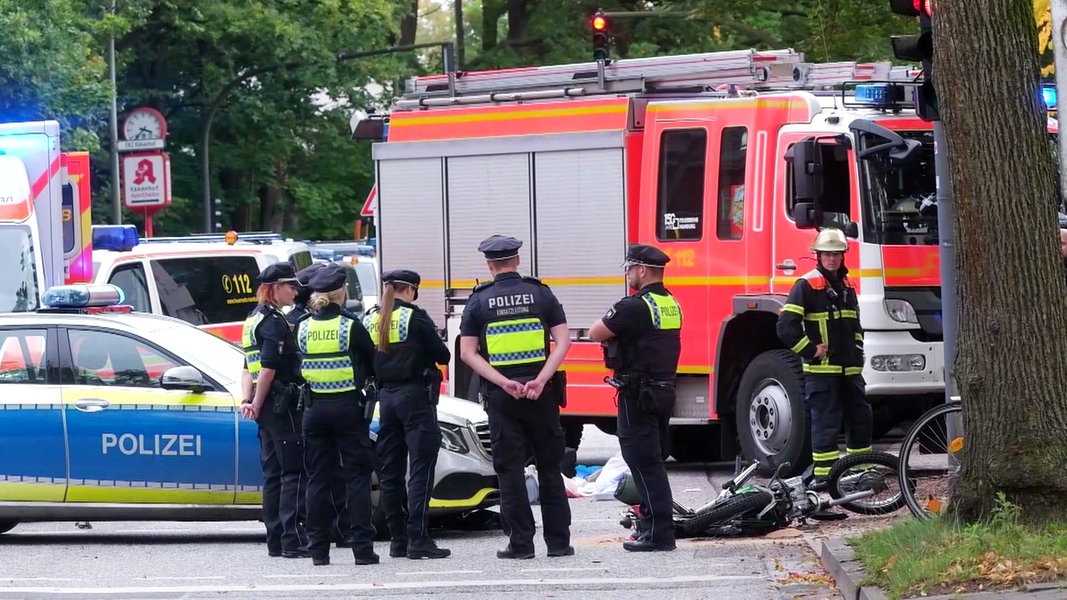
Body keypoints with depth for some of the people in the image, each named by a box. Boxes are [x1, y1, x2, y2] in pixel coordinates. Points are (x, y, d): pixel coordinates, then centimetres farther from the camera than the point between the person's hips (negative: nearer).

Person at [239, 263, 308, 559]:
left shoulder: (253, 319, 17)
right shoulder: (274, 321, -13)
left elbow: (249, 367, 16)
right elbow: (269, 368, -20)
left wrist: (248, 400, 6)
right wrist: (257, 404, -12)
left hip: (267, 407, 10)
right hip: (282, 403, -10)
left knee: (273, 474, 11)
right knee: (295, 472, -8)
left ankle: (275, 540, 13)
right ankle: (292, 540, -12)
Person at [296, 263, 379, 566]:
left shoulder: (302, 328, 2)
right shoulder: (351, 326, -8)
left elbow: (296, 370, 8)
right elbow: (373, 364, 3)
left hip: (315, 410, 3)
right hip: (348, 407, -3)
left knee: (318, 478, 7)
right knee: (357, 477, 0)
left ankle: (318, 549, 6)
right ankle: (362, 547, -4)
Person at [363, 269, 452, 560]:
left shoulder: (369, 321, 7)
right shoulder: (415, 317, -8)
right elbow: (442, 355, -4)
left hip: (385, 397, 6)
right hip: (415, 395, -6)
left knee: (390, 471, 9)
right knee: (421, 470, -7)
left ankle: (398, 539, 10)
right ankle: (418, 539, -15)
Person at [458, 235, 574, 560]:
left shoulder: (479, 301, 2)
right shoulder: (541, 294, 3)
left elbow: (468, 353, -5)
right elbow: (563, 341, -6)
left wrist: (503, 383, -11)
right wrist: (541, 380, -13)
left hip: (501, 397, -1)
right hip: (541, 395, 1)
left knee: (510, 470, 4)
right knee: (550, 468, 9)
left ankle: (521, 542, 1)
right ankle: (558, 541, 8)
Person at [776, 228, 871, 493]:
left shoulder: (847, 286, 17)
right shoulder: (807, 286, -7)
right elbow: (786, 326, -14)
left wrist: (857, 350, 16)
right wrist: (811, 350, -13)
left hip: (849, 369, 7)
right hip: (821, 369, -7)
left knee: (860, 417, 10)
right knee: (825, 422, -8)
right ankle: (823, 474, -7)